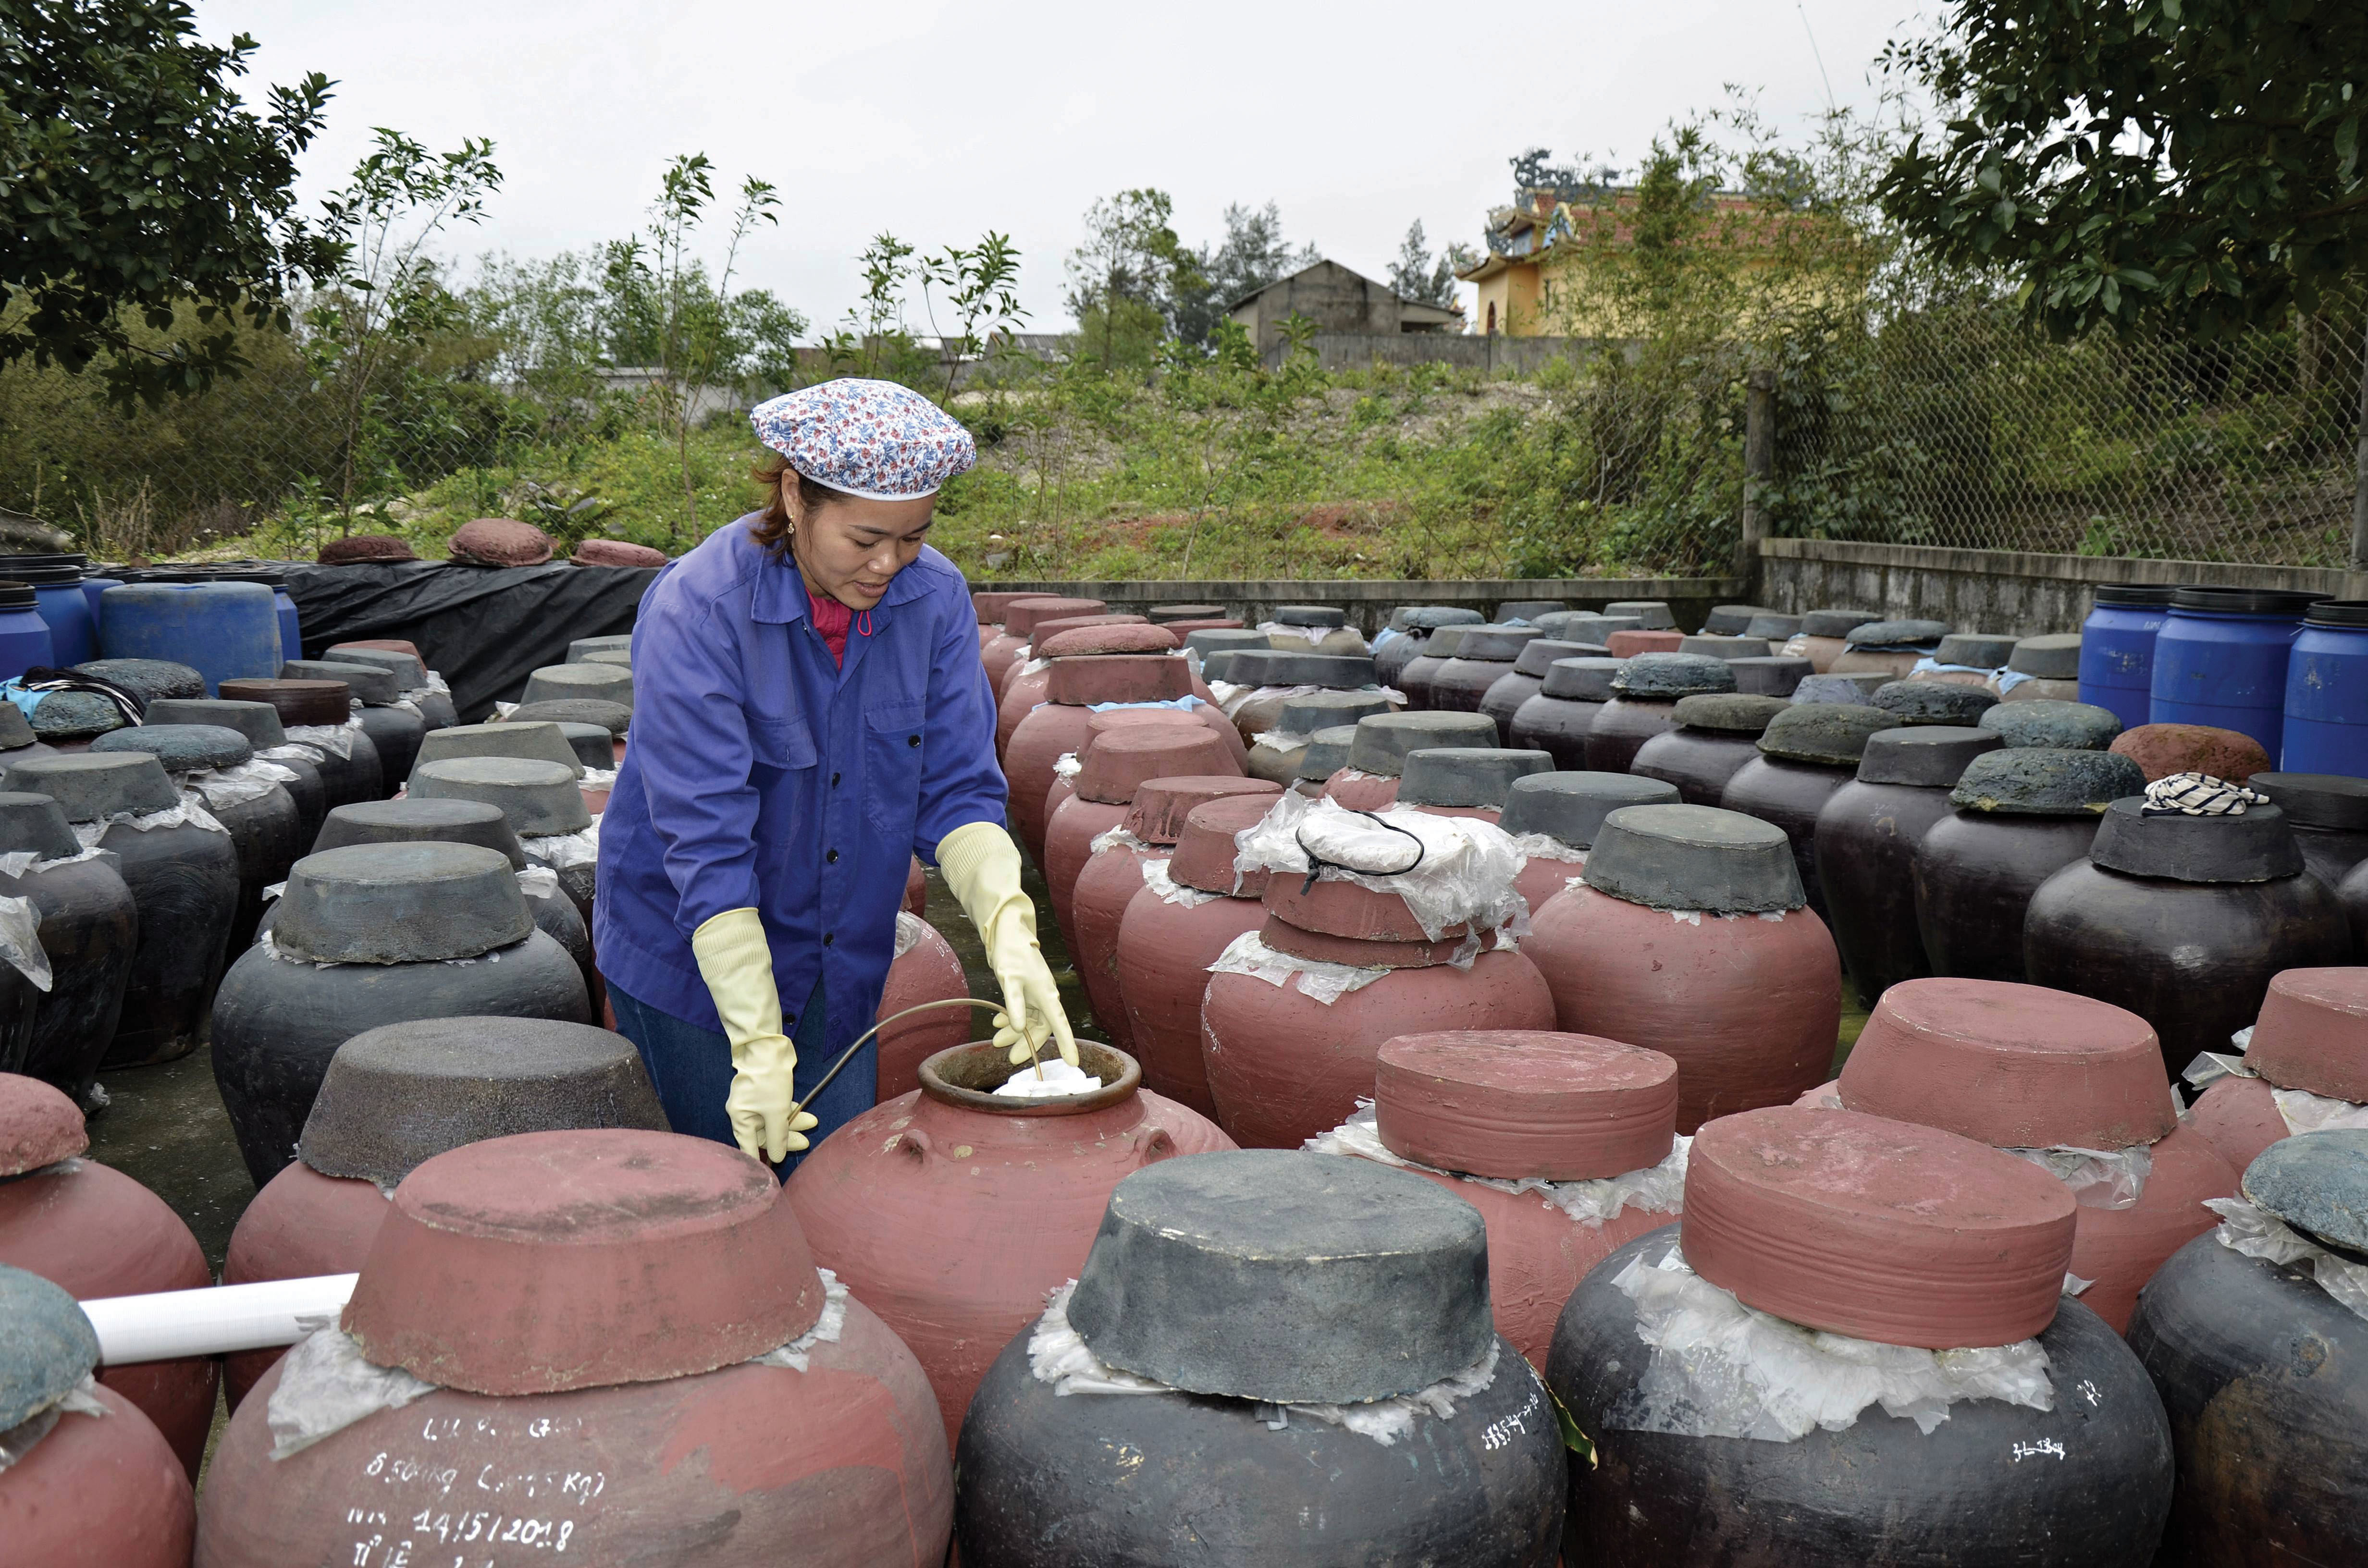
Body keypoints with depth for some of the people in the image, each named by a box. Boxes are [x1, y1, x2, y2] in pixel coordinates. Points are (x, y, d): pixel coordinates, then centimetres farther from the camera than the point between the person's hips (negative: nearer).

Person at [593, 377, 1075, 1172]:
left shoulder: (935, 599, -11)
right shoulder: (696, 611, -25)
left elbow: (957, 792, -10)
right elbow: (706, 846, -26)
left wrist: (1009, 927, -28)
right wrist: (759, 1044, -27)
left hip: (840, 961, 4)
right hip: (692, 955, -4)